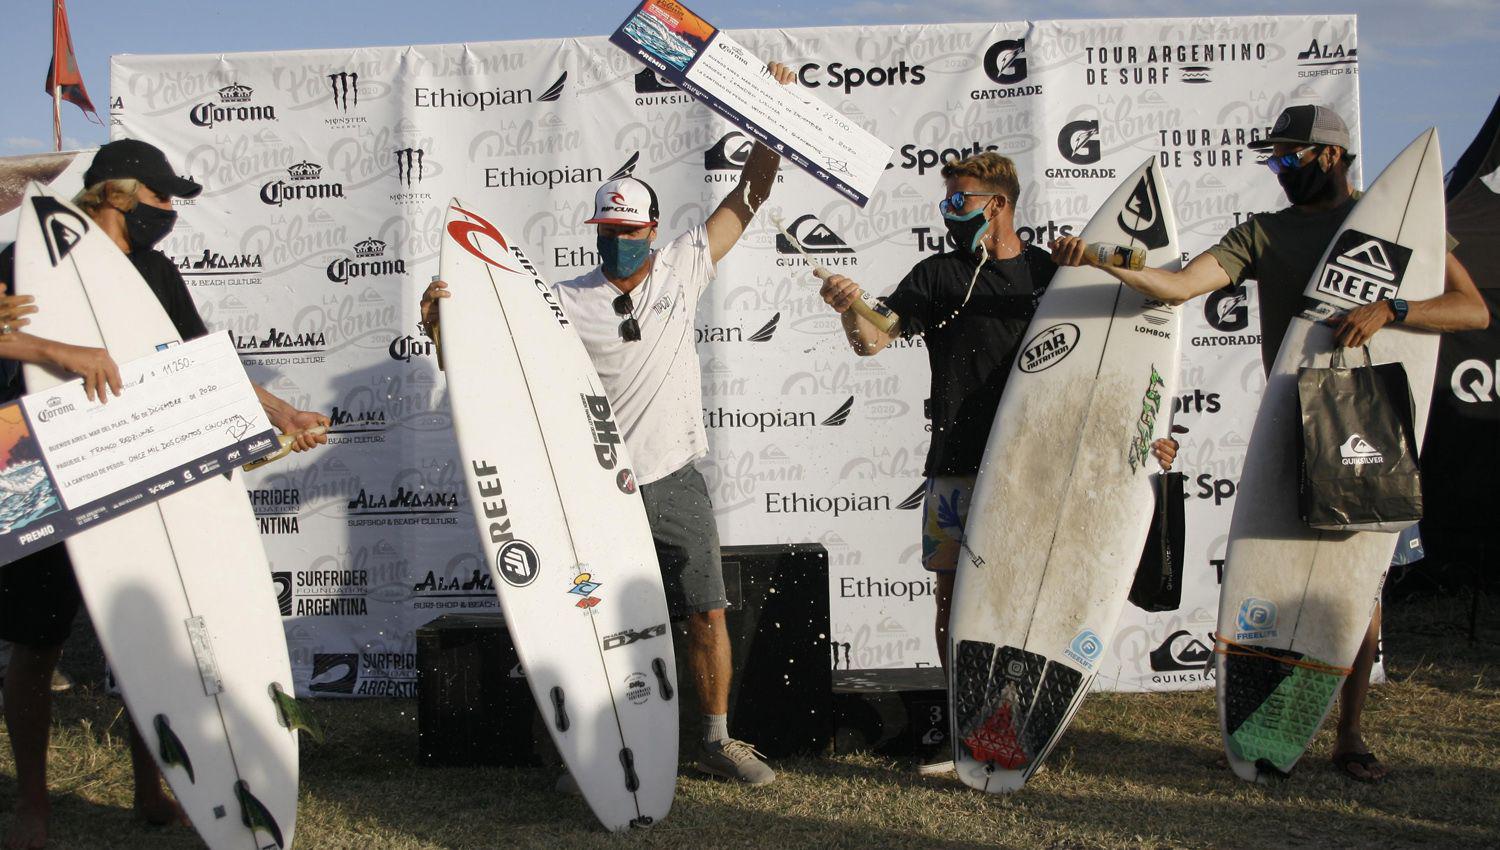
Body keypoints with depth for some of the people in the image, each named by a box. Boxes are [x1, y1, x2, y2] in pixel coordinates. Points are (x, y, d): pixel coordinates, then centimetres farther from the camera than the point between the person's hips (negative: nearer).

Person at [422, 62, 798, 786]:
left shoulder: (681, 270, 3)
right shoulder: (566, 302, -2)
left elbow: (749, 195, 5)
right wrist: (440, 318, -25)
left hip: (674, 481, 1)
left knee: (707, 614, 5)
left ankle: (717, 740, 19)